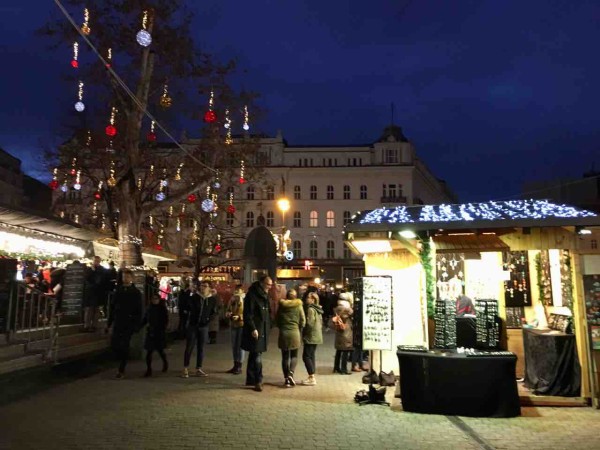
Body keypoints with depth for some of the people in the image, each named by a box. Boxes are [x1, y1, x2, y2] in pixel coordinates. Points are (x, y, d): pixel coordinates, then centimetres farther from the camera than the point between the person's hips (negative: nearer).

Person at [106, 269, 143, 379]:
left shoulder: (136, 292, -3)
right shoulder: (118, 291, 8)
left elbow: (139, 311, -5)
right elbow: (112, 307, 12)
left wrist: (137, 325, -12)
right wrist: (109, 323, 9)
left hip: (129, 324, -4)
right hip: (118, 322, 4)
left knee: (124, 346, -2)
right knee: (114, 345, -1)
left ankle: (121, 370, 8)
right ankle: (123, 361, 25)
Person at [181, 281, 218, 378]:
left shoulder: (213, 299, 2)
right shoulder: (194, 297, -3)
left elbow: (214, 312, 10)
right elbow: (187, 307, -15)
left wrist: (208, 319, -6)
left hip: (204, 326, 2)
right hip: (192, 325, -2)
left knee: (201, 348, 8)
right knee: (189, 347, 1)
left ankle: (199, 369, 16)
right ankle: (185, 369, 8)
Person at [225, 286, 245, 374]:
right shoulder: (232, 299, 8)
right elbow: (228, 310, 15)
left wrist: (239, 317, -24)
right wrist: (228, 314, -6)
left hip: (242, 325, -6)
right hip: (233, 325, 6)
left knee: (240, 346, -1)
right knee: (234, 346, 12)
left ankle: (239, 367, 7)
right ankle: (235, 365, 23)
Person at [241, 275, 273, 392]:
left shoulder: (264, 295, 14)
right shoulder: (252, 295, -13)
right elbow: (248, 314, -18)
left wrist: (268, 327, 14)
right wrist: (253, 329, -22)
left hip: (263, 330, 9)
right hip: (255, 331, -9)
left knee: (254, 355, 14)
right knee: (257, 356, -7)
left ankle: (250, 379, 23)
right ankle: (258, 381, -1)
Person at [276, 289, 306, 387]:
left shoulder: (281, 305, 2)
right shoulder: (298, 306, -3)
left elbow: (277, 320, 7)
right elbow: (303, 321, -1)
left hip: (283, 333, 1)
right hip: (295, 333, -1)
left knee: (285, 356, 9)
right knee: (294, 356, 11)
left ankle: (286, 378, 10)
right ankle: (291, 374, -10)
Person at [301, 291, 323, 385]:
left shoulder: (310, 309, -16)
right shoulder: (318, 310, 13)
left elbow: (309, 323, -20)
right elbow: (321, 323, 18)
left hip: (311, 336, -9)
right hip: (316, 336, 10)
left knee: (306, 356, -5)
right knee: (311, 356, 14)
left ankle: (312, 378, -4)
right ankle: (312, 377, 19)